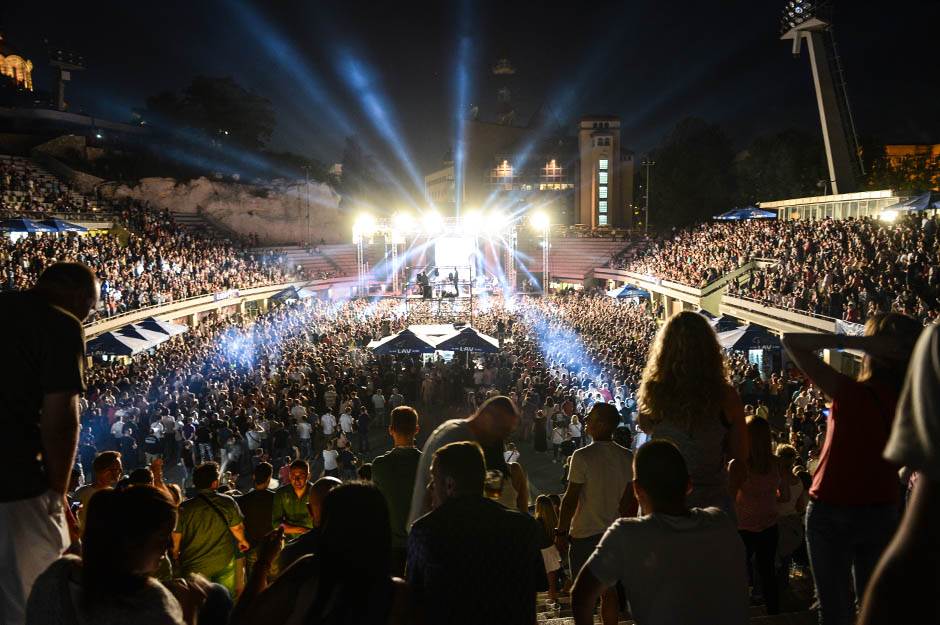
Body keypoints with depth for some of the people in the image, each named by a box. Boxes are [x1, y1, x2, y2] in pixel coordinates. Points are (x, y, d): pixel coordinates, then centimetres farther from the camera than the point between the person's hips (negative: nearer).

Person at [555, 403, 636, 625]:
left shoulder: (582, 456, -17)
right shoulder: (627, 457, 0)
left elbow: (570, 499, -14)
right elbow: (631, 500, 7)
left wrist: (561, 532, -6)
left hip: (584, 534, -5)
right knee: (609, 590, 14)